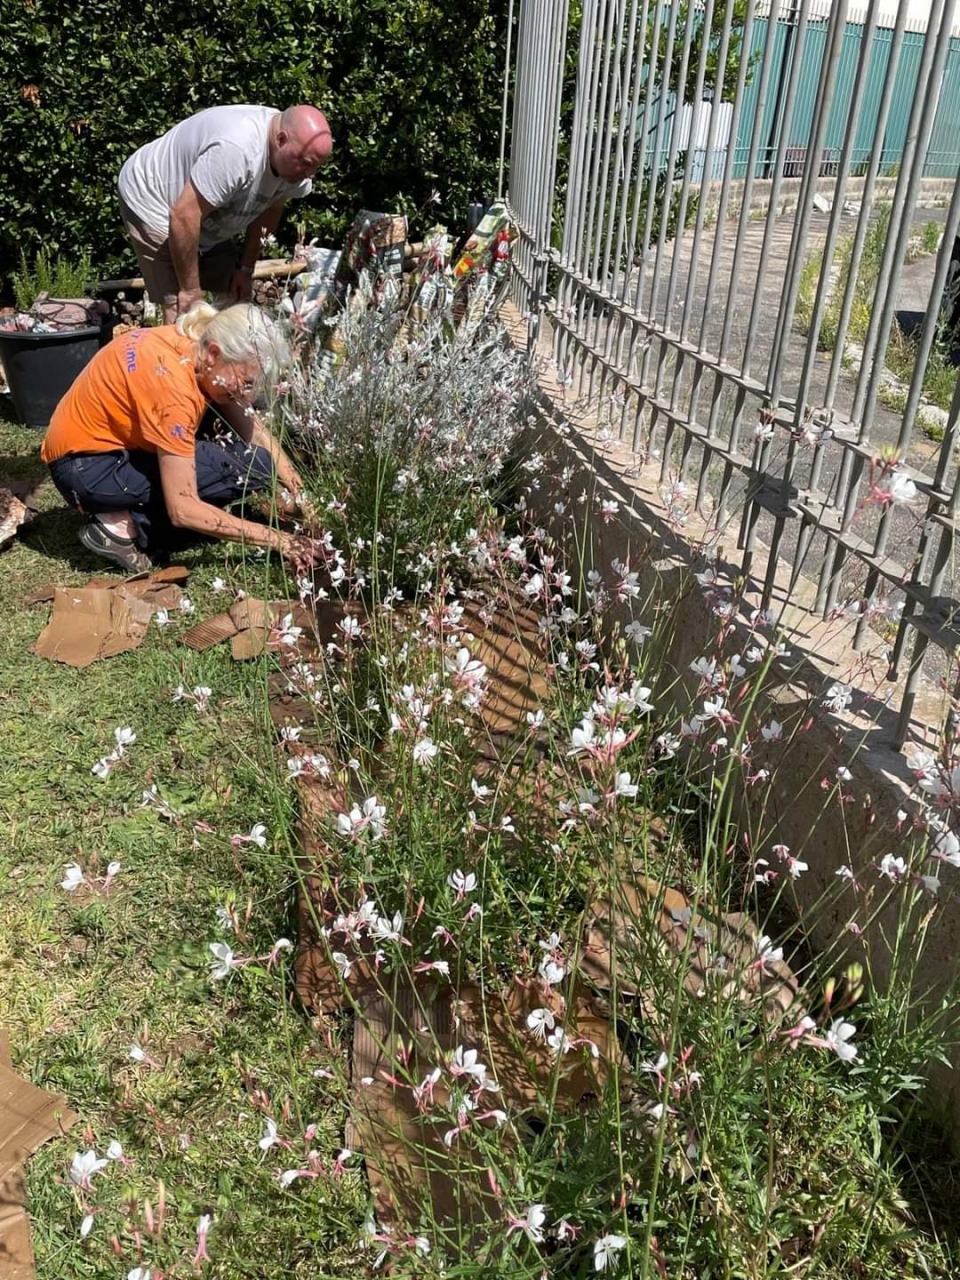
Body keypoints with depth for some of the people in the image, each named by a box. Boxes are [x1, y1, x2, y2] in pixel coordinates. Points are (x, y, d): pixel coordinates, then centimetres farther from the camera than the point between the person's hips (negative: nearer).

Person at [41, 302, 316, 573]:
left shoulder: (197, 345, -7)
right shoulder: (173, 385, -31)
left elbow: (253, 428, 0)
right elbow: (183, 510, -31)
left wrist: (298, 491, -13)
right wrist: (276, 539, -27)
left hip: (109, 444, 9)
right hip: (85, 468, -9)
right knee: (249, 465, -19)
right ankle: (126, 526, -12)